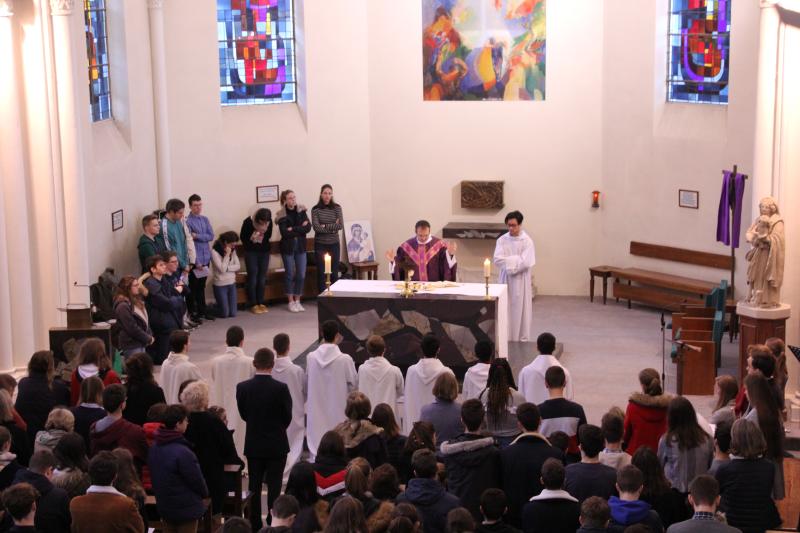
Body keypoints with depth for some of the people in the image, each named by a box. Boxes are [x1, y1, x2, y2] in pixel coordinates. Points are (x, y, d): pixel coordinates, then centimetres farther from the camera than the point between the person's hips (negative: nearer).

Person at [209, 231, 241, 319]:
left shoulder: (232, 250, 4)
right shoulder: (214, 252, -15)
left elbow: (238, 266, -1)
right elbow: (222, 269, -21)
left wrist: (227, 268, -15)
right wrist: (227, 255, -20)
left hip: (232, 283, 5)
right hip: (220, 285, -5)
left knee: (232, 313, 2)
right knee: (224, 314, -2)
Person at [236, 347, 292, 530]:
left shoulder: (243, 388, -10)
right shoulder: (281, 388, -18)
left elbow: (243, 414, 1)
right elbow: (287, 417, -8)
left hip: (253, 444, 2)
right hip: (277, 445, -2)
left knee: (254, 487, 12)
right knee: (274, 487, 6)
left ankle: (255, 525, 17)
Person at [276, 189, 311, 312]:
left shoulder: (301, 211, 2)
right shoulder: (281, 215, -8)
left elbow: (308, 227, -8)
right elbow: (284, 233, -18)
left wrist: (293, 229, -16)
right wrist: (300, 229, -15)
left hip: (301, 247, 3)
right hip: (288, 248, -3)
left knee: (301, 275, 3)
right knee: (290, 275, 4)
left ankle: (298, 301, 16)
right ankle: (291, 302, 14)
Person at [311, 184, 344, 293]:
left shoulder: (337, 208, 2)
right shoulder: (315, 209, -2)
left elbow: (340, 225, -8)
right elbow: (316, 227, -12)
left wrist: (325, 226, -13)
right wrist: (332, 228, -12)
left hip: (334, 244, 1)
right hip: (320, 244, -1)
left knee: (334, 272, 5)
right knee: (321, 272, 2)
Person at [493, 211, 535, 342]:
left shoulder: (527, 241, -7)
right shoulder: (502, 240, 3)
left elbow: (526, 263, -16)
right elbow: (498, 260, -8)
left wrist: (508, 261, -11)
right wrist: (516, 259, -15)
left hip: (521, 280, -3)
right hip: (505, 280, 3)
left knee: (520, 309, 2)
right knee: (505, 309, 5)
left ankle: (522, 339, 10)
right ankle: (506, 338, 12)